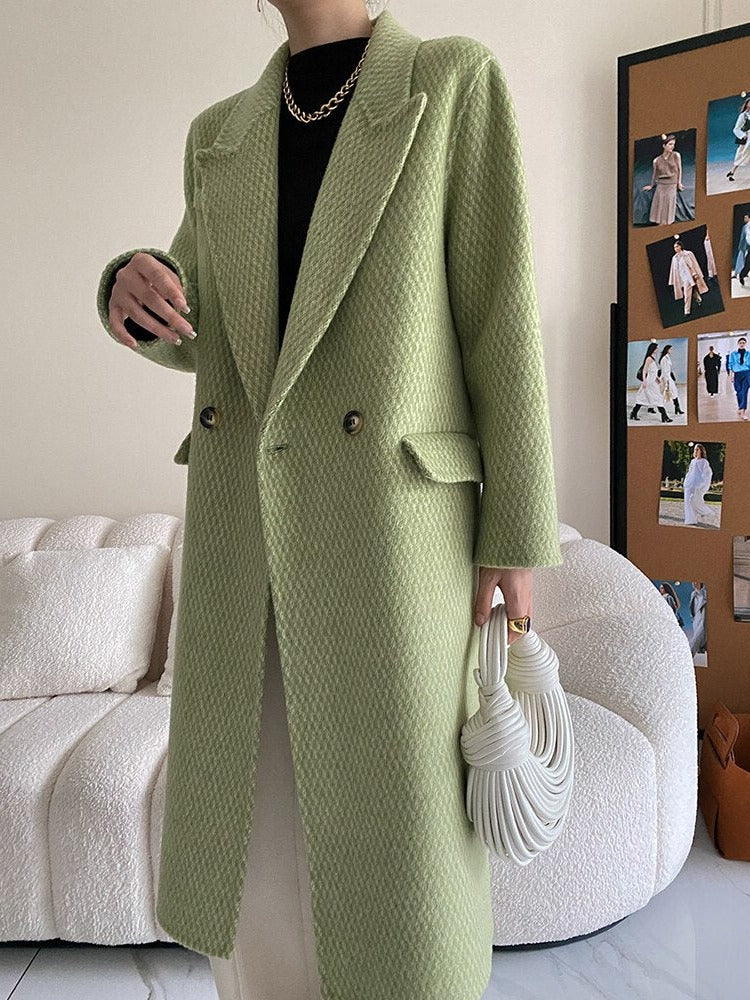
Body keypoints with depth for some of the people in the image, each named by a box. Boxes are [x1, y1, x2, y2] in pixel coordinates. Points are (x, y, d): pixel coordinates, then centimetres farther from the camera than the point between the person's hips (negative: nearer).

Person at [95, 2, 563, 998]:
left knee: (401, 830, 3)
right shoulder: (219, 134, 17)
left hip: (392, 523, -4)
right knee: (246, 827, 12)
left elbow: (501, 309, -4)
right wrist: (135, 291, -7)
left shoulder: (455, 80, 3)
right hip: (242, 526, 5)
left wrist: (516, 536, -8)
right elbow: (197, 333, 18)